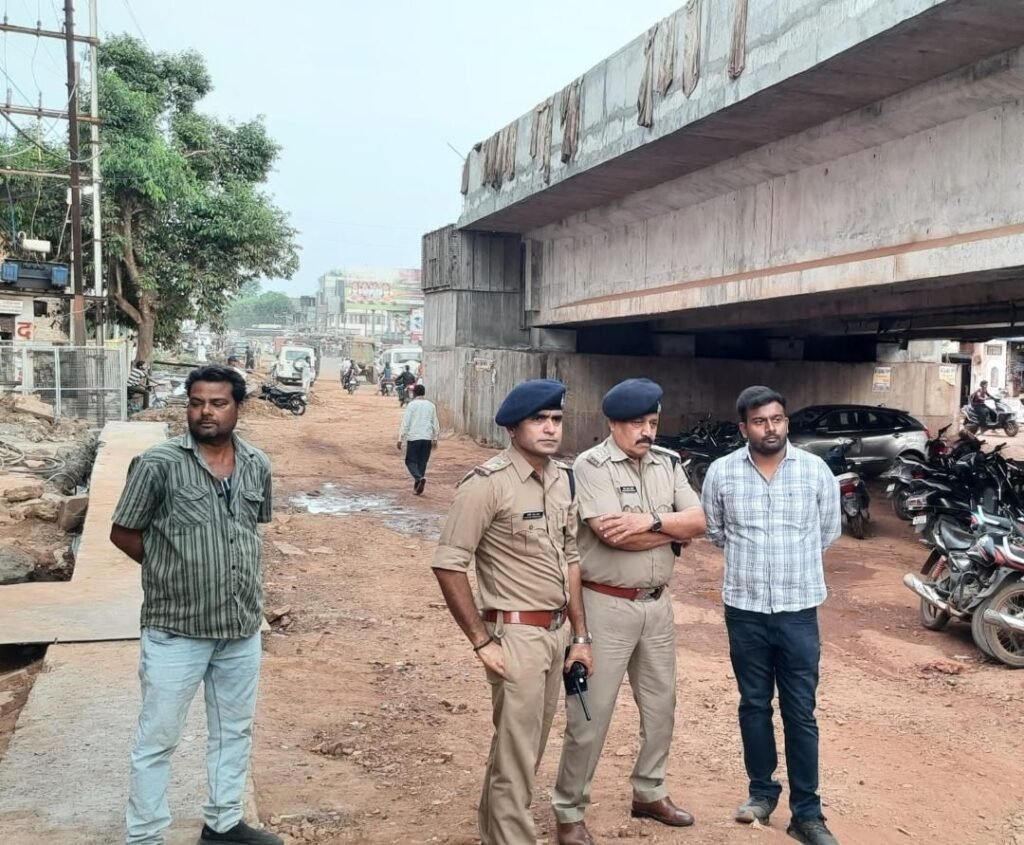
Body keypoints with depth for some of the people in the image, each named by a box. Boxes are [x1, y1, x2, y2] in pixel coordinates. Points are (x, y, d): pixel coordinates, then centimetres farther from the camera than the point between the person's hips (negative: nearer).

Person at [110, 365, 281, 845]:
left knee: (235, 731, 19)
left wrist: (239, 571, 5)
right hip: (176, 629, -5)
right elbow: (123, 533, -5)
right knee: (158, 739, 7)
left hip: (242, 627, 5)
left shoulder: (257, 465, 1)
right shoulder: (157, 464, -13)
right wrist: (174, 569, -3)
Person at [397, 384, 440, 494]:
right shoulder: (431, 405, 9)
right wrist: (435, 439, 21)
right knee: (422, 462, 11)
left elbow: (405, 423, -7)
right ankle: (418, 485, 10)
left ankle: (419, 478, -20)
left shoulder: (411, 405, -5)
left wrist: (400, 439, -3)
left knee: (411, 461, 5)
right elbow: (435, 424, 13)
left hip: (413, 437, -4)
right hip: (427, 438, 4)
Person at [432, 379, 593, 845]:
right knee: (516, 756, 4)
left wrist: (580, 635, 12)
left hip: (557, 632, 8)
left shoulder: (562, 478, 6)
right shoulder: (488, 483, -17)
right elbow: (448, 565, -17)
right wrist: (482, 641, -16)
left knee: (528, 747, 20)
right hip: (516, 634, -7)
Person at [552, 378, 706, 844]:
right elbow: (614, 534, -24)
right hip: (607, 606, -6)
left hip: (657, 604, 7)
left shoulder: (668, 464, 6)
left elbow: (699, 521, -3)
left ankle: (649, 792, 38)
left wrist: (651, 521, -20)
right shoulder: (590, 466, -14)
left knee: (660, 705, 19)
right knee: (590, 713, 2)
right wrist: (673, 530, -11)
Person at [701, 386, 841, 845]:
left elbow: (829, 530, 10)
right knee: (754, 705, 14)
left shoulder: (815, 470, -3)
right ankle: (762, 790, 31)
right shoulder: (721, 472, -2)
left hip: (799, 610, -1)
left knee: (801, 713, 4)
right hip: (744, 609, 1)